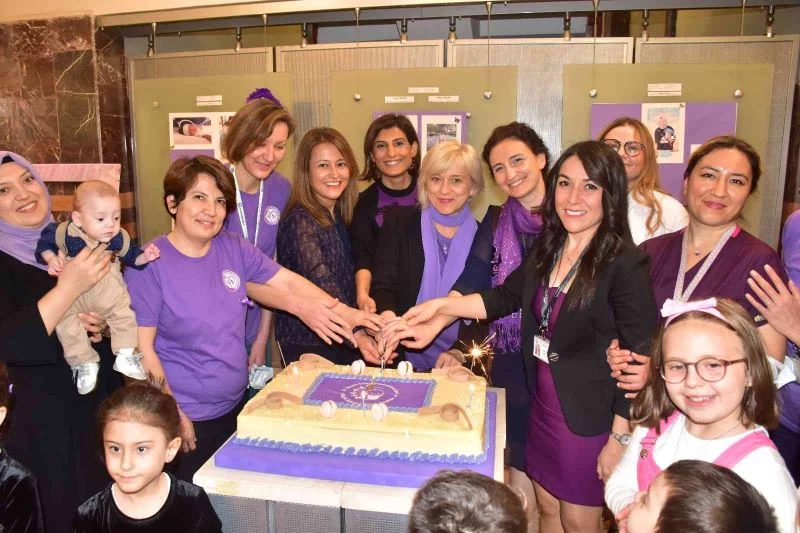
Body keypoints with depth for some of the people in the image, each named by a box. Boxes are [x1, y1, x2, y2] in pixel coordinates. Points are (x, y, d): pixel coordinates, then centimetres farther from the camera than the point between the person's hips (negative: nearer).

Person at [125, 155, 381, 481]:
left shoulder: (234, 249, -1)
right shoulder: (149, 265, -15)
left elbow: (288, 282, 0)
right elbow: (143, 351, -14)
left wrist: (345, 314, -10)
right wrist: (172, 416, -13)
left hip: (236, 406, 5)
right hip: (186, 419, -5)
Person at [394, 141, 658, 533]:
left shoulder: (626, 265, -20)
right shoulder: (548, 250, 1)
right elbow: (505, 297, 13)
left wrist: (620, 439, -15)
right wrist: (441, 305, 3)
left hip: (589, 418, -6)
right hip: (542, 404, 6)